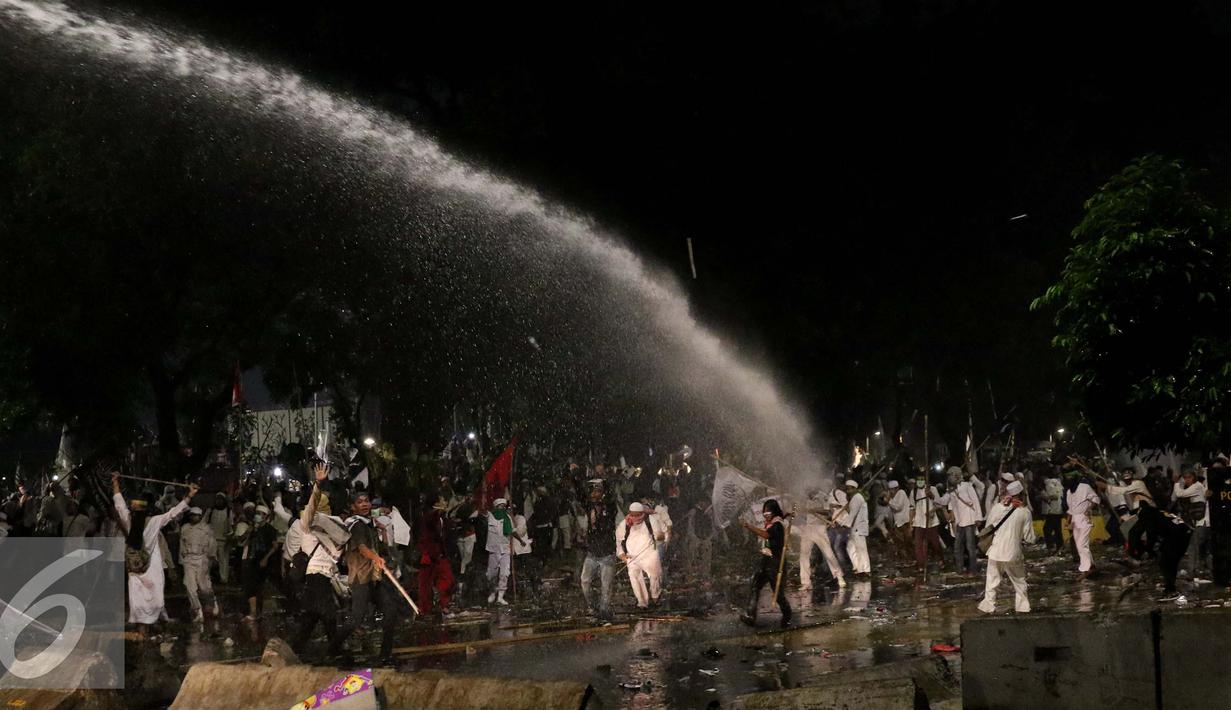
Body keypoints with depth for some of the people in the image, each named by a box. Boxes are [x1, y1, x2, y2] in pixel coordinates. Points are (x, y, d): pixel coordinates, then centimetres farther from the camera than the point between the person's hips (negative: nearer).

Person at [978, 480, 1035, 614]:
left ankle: (988, 606, 10)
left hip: (996, 551, 1)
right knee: (1019, 582, 16)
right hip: (1013, 553, -1)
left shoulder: (997, 508, -5)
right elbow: (1029, 538, -2)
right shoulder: (1025, 512, -7)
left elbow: (988, 527, 9)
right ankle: (1022, 606, 18)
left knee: (992, 581, 10)